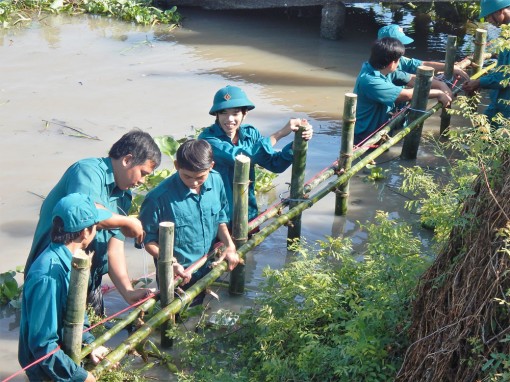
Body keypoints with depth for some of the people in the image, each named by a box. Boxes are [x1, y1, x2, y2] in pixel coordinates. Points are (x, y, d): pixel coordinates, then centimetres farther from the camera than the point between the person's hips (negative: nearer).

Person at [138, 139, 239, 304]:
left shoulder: (216, 181, -9)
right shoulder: (158, 198, -26)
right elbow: (148, 239, -15)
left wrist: (229, 245, -7)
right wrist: (170, 264, -26)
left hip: (209, 273, 5)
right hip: (177, 278, -5)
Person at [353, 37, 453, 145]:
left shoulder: (385, 71, -2)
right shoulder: (369, 81, -30)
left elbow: (413, 79, 6)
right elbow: (407, 95, -26)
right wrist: (438, 94, -16)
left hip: (379, 130, 9)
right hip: (364, 136, -9)